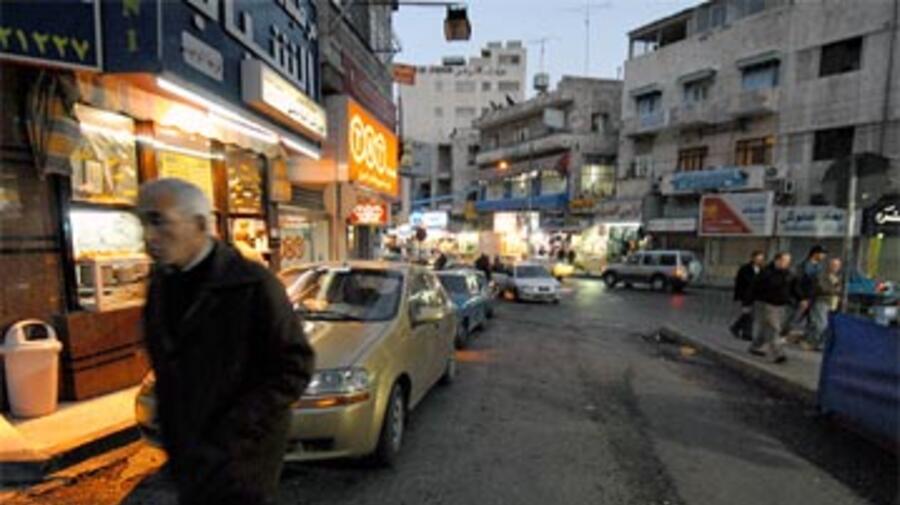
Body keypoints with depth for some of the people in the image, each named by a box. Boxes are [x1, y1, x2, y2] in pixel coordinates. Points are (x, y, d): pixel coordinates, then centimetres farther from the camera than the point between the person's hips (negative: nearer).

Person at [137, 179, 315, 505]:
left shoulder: (252, 284, -20)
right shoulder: (160, 283, 2)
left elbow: (294, 366, -18)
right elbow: (167, 369, 13)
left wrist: (228, 439, -20)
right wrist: (172, 439, 10)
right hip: (189, 455, 6)